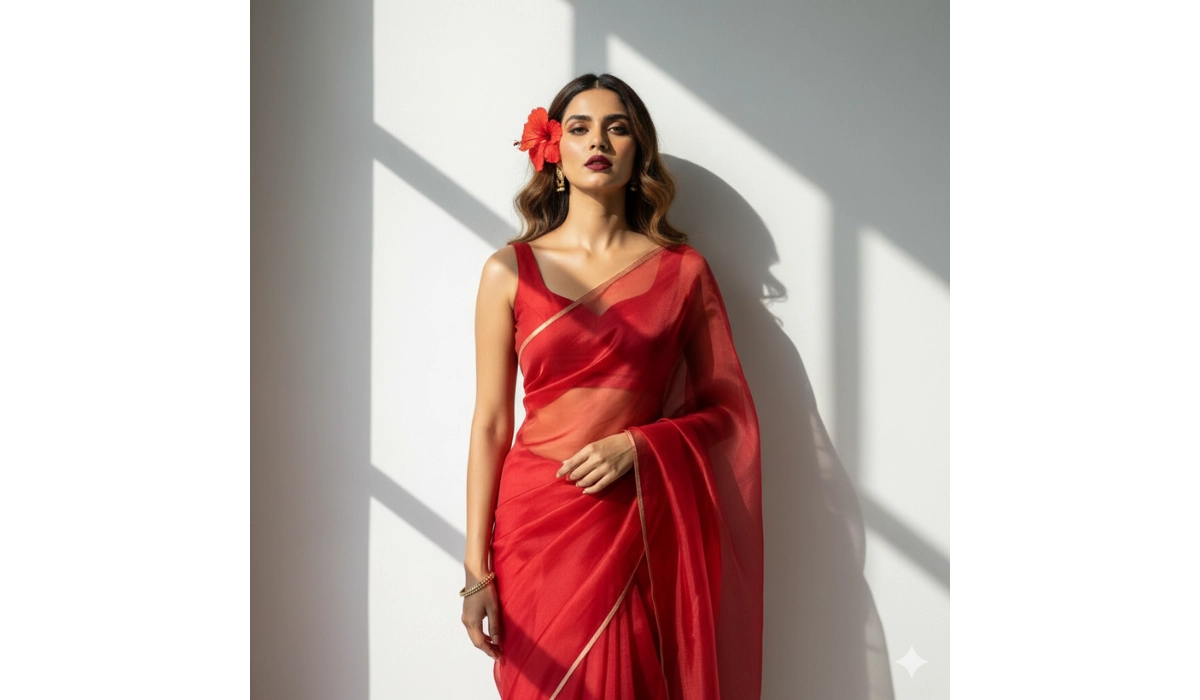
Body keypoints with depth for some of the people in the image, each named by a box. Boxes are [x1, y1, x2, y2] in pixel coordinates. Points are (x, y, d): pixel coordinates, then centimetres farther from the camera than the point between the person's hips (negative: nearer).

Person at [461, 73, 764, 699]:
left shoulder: (682, 270, 3)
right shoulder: (510, 270, 1)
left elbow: (729, 409, 5)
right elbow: (490, 425, 1)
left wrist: (635, 444, -12)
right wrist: (475, 570, -2)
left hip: (644, 527, 1)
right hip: (538, 523, 0)